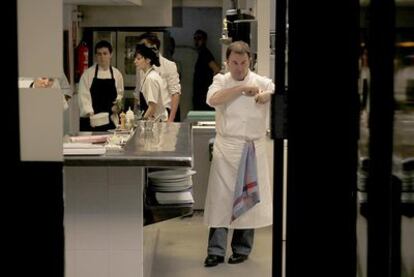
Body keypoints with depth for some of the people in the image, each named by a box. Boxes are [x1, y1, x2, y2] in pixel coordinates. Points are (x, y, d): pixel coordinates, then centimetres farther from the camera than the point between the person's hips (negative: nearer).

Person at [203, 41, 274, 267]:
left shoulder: (262, 83, 3)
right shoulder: (221, 81, 5)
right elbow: (213, 99, -16)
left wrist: (269, 94, -27)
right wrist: (242, 88, -21)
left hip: (253, 148, 0)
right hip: (226, 148, 0)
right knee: (220, 198, -2)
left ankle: (242, 248, 19)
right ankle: (216, 250, 3)